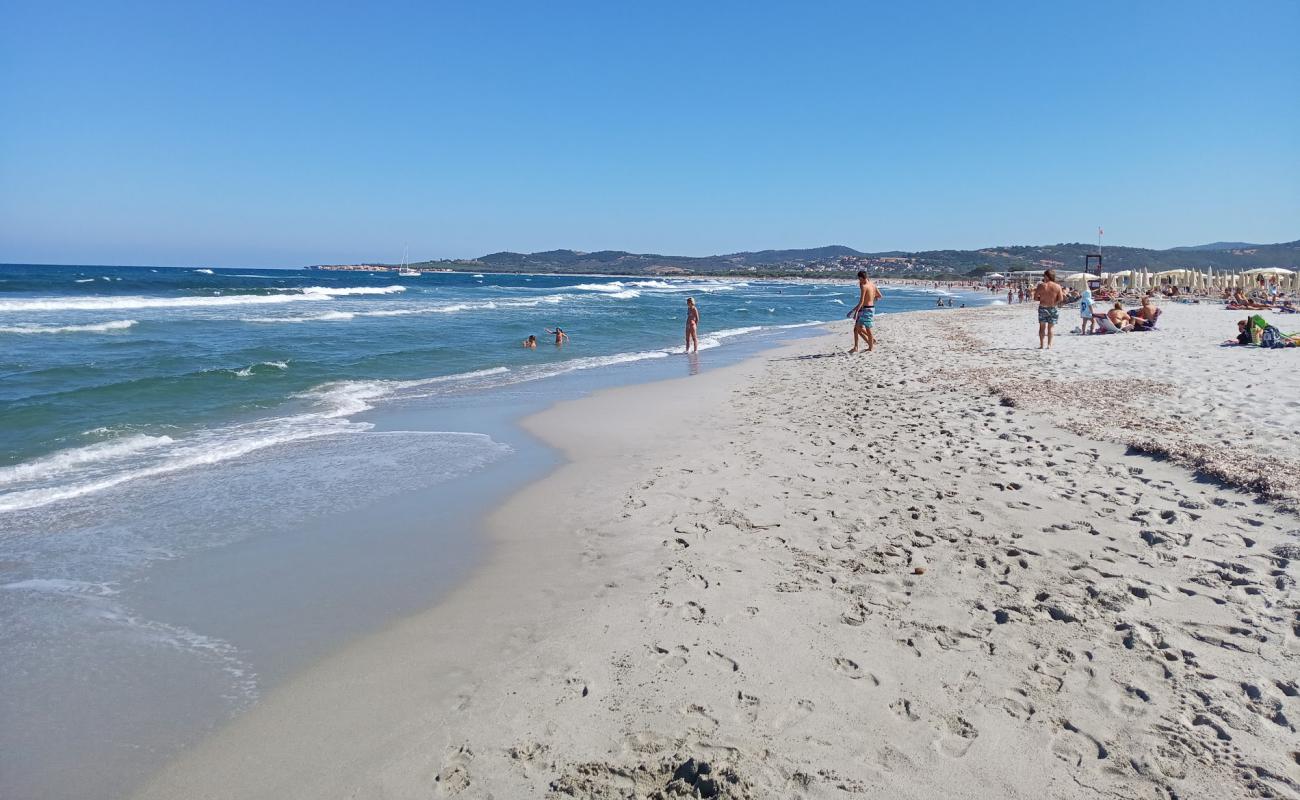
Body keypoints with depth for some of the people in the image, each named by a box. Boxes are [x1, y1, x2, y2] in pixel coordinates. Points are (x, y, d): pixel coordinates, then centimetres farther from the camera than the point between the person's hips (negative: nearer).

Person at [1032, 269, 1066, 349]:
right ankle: (1049, 345, 5)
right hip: (1053, 308, 1)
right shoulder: (1057, 286, -5)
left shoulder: (1041, 286, -8)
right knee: (1050, 327, 9)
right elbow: (1061, 299, -7)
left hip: (1043, 308, -1)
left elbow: (1035, 298, -6)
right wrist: (1054, 302, 11)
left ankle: (1041, 345, 7)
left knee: (1042, 327, 9)